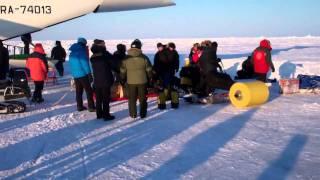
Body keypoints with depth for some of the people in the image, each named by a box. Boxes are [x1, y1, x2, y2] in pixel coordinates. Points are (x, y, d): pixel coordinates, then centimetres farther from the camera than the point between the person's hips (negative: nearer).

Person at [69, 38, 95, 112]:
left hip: (75, 75, 7)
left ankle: (79, 106, 18)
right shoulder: (82, 52, -13)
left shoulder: (72, 53, 11)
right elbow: (85, 63, -17)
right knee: (89, 90, -2)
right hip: (83, 74, -7)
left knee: (78, 91, 14)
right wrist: (89, 73, -14)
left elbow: (71, 64, 16)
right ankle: (91, 106, -4)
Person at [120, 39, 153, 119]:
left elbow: (122, 72, 4)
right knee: (142, 98, 10)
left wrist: (123, 80, 17)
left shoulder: (126, 58, -3)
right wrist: (149, 79, 12)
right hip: (142, 81, -1)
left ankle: (133, 114, 15)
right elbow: (149, 70, -2)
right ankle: (143, 114, 14)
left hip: (131, 82, 1)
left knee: (132, 99, 12)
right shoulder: (144, 57, -8)